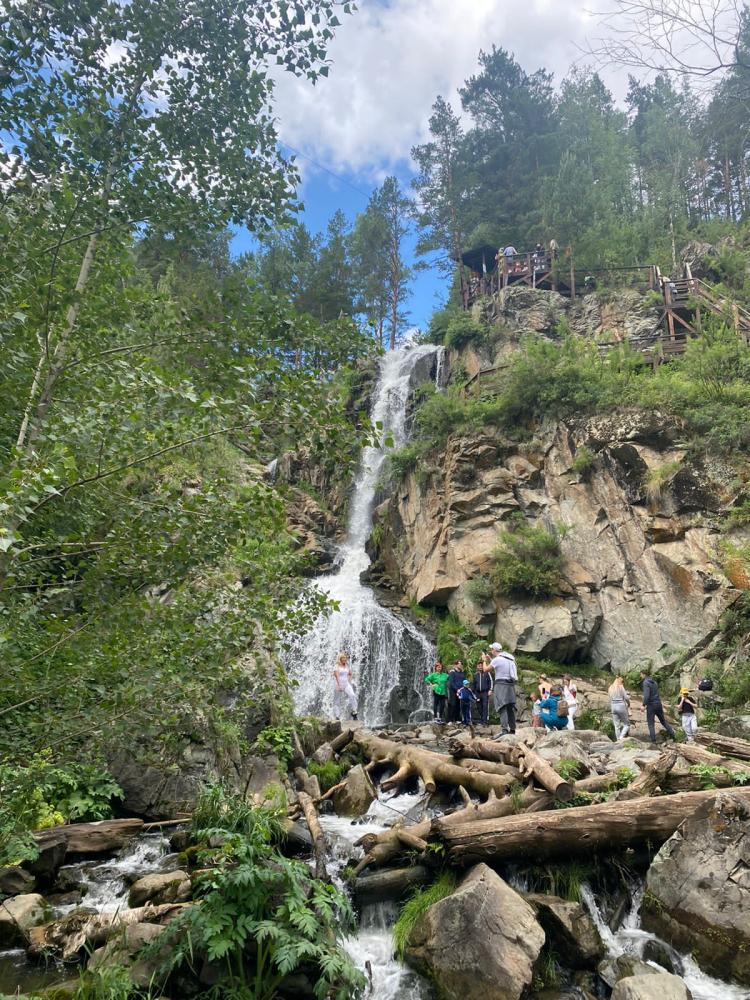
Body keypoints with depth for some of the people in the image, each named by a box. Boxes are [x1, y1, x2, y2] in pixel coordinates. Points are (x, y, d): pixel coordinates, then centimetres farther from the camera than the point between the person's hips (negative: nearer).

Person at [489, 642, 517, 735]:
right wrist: (490, 660, 31)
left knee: (502, 707, -11)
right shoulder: (510, 659, 15)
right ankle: (512, 729, 16)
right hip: (511, 685, 7)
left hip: (501, 684, -7)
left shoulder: (496, 659, -9)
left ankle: (505, 729, -21)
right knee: (510, 708, 12)